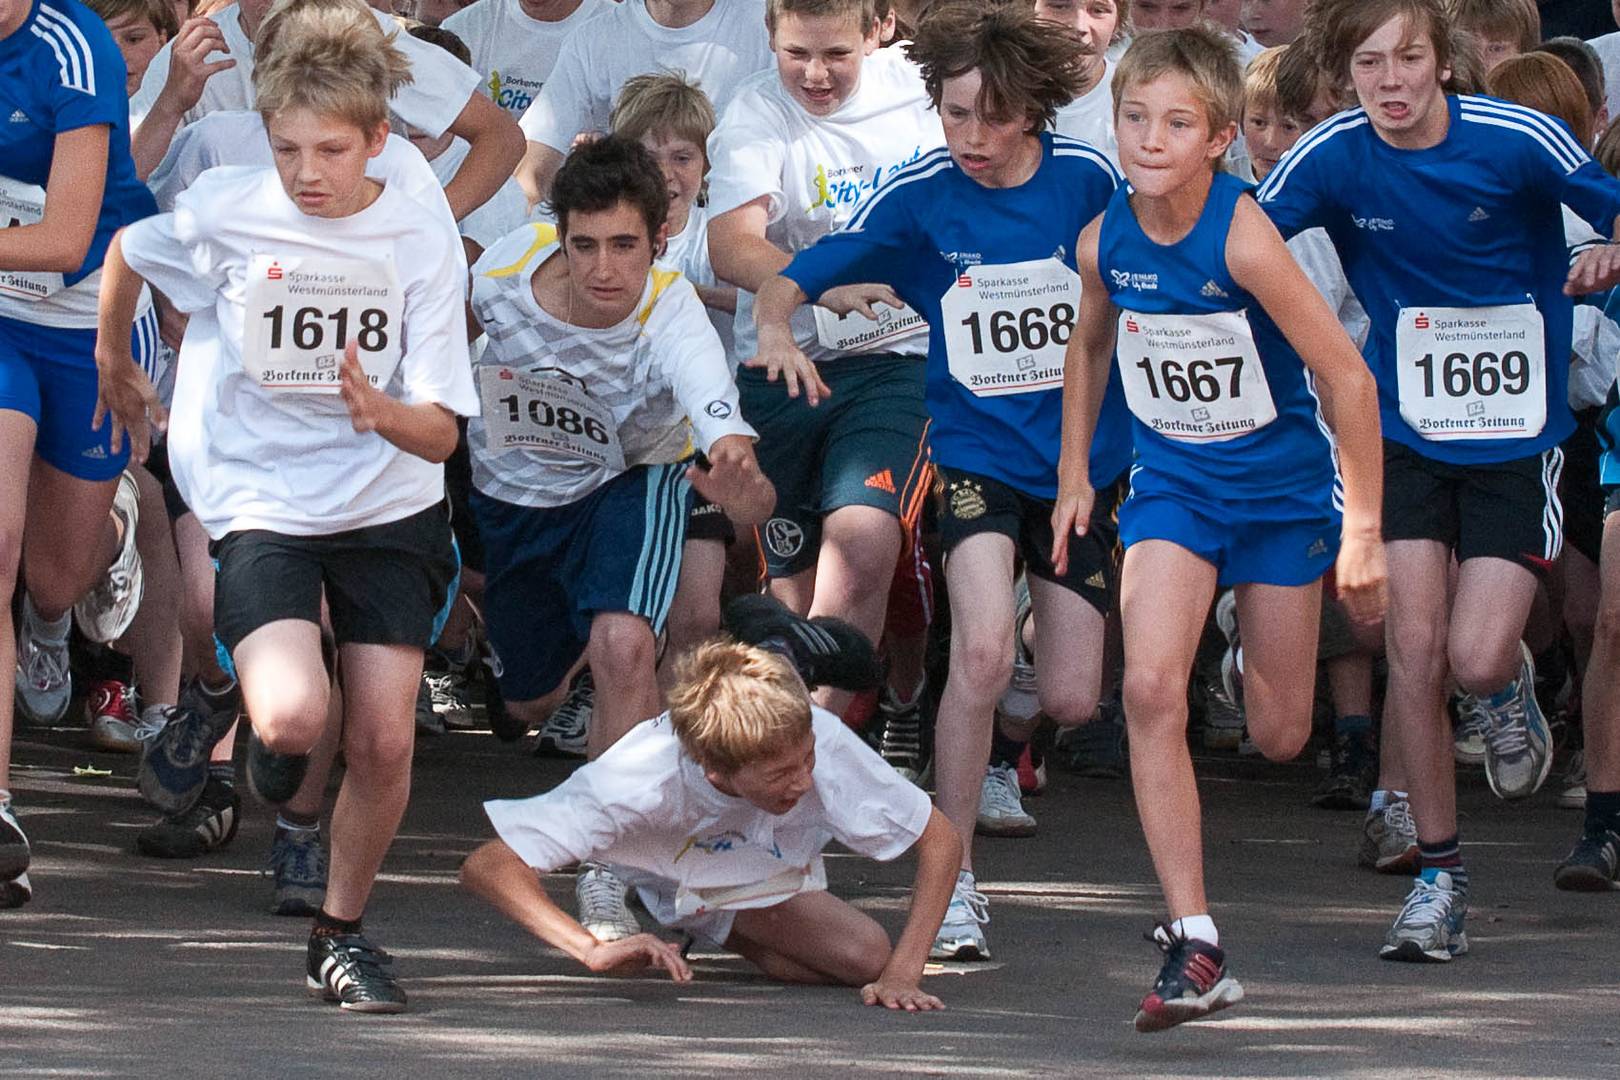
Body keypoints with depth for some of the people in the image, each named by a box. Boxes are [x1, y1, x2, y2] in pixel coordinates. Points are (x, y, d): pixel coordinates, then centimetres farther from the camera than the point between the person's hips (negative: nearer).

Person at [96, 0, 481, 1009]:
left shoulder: (423, 235, -11)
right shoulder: (223, 211, -12)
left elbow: (441, 434, -12)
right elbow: (124, 255, 12)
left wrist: (384, 414, -33)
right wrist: (114, 365, 26)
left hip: (390, 510, 2)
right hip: (260, 503, -2)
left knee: (384, 743, -3)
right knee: (296, 716, -25)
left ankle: (342, 932, 21)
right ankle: (229, 727, 12)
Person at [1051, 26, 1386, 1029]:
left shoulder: (1244, 238, -26)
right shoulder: (1105, 240, -10)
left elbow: (1348, 377, -21)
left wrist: (1363, 529, -16)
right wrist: (1075, 476, 14)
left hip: (1281, 480, -3)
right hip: (1173, 481, 3)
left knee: (1279, 737, 6)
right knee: (1151, 690, -19)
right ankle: (1196, 945, -18)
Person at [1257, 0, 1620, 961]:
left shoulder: (1516, 141, -16)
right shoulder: (1336, 157, -10)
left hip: (1518, 434, -2)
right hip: (1407, 433, 2)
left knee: (1476, 658, -11)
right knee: (1414, 648, -6)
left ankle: (1512, 686, 29)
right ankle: (1440, 877, 9)